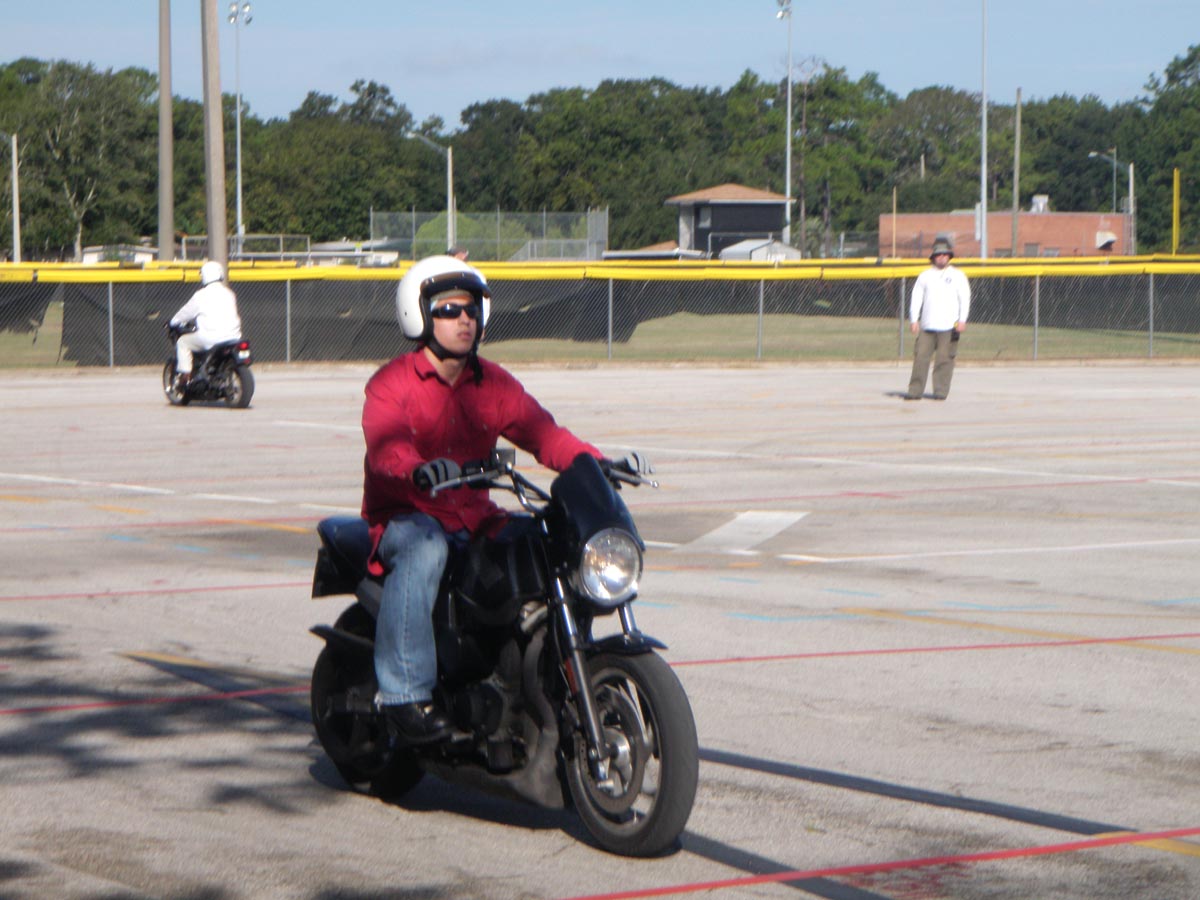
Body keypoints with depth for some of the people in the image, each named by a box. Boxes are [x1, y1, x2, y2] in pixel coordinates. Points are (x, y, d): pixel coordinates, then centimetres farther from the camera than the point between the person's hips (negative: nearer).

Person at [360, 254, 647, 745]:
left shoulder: (493, 384, 12)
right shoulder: (391, 384, -6)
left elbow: (542, 432, 3)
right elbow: (385, 445, -25)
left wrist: (598, 464, -16)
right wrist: (419, 470, -48)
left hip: (474, 515, 5)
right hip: (404, 517, -5)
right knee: (423, 550, -38)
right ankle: (405, 699, -37)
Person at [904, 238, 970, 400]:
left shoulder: (957, 276, 10)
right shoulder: (925, 276, 14)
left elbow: (965, 298, 5)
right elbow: (916, 297, 11)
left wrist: (962, 320, -6)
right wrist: (913, 319, 1)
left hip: (948, 325, -2)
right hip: (927, 326, 2)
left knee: (944, 359, -5)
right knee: (920, 357, -4)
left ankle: (941, 391, 1)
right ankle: (915, 391, -2)